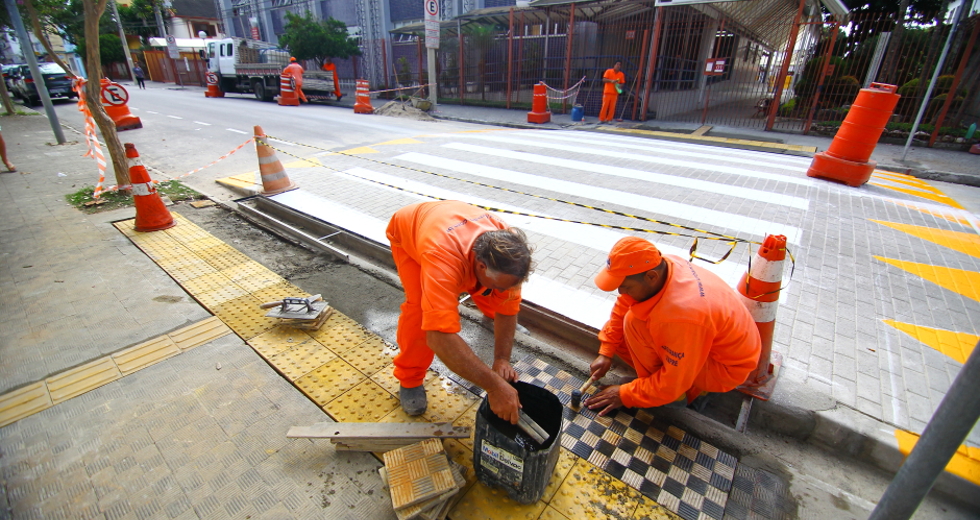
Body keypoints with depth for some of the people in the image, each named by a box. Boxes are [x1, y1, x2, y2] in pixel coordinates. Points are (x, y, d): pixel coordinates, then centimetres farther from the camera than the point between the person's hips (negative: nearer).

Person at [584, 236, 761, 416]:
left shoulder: (679, 316, -40)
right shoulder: (658, 266, -19)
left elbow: (673, 383, -27)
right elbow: (622, 307, -5)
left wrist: (625, 395, -15)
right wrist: (606, 353, -7)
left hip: (724, 368, -8)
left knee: (635, 323, -26)